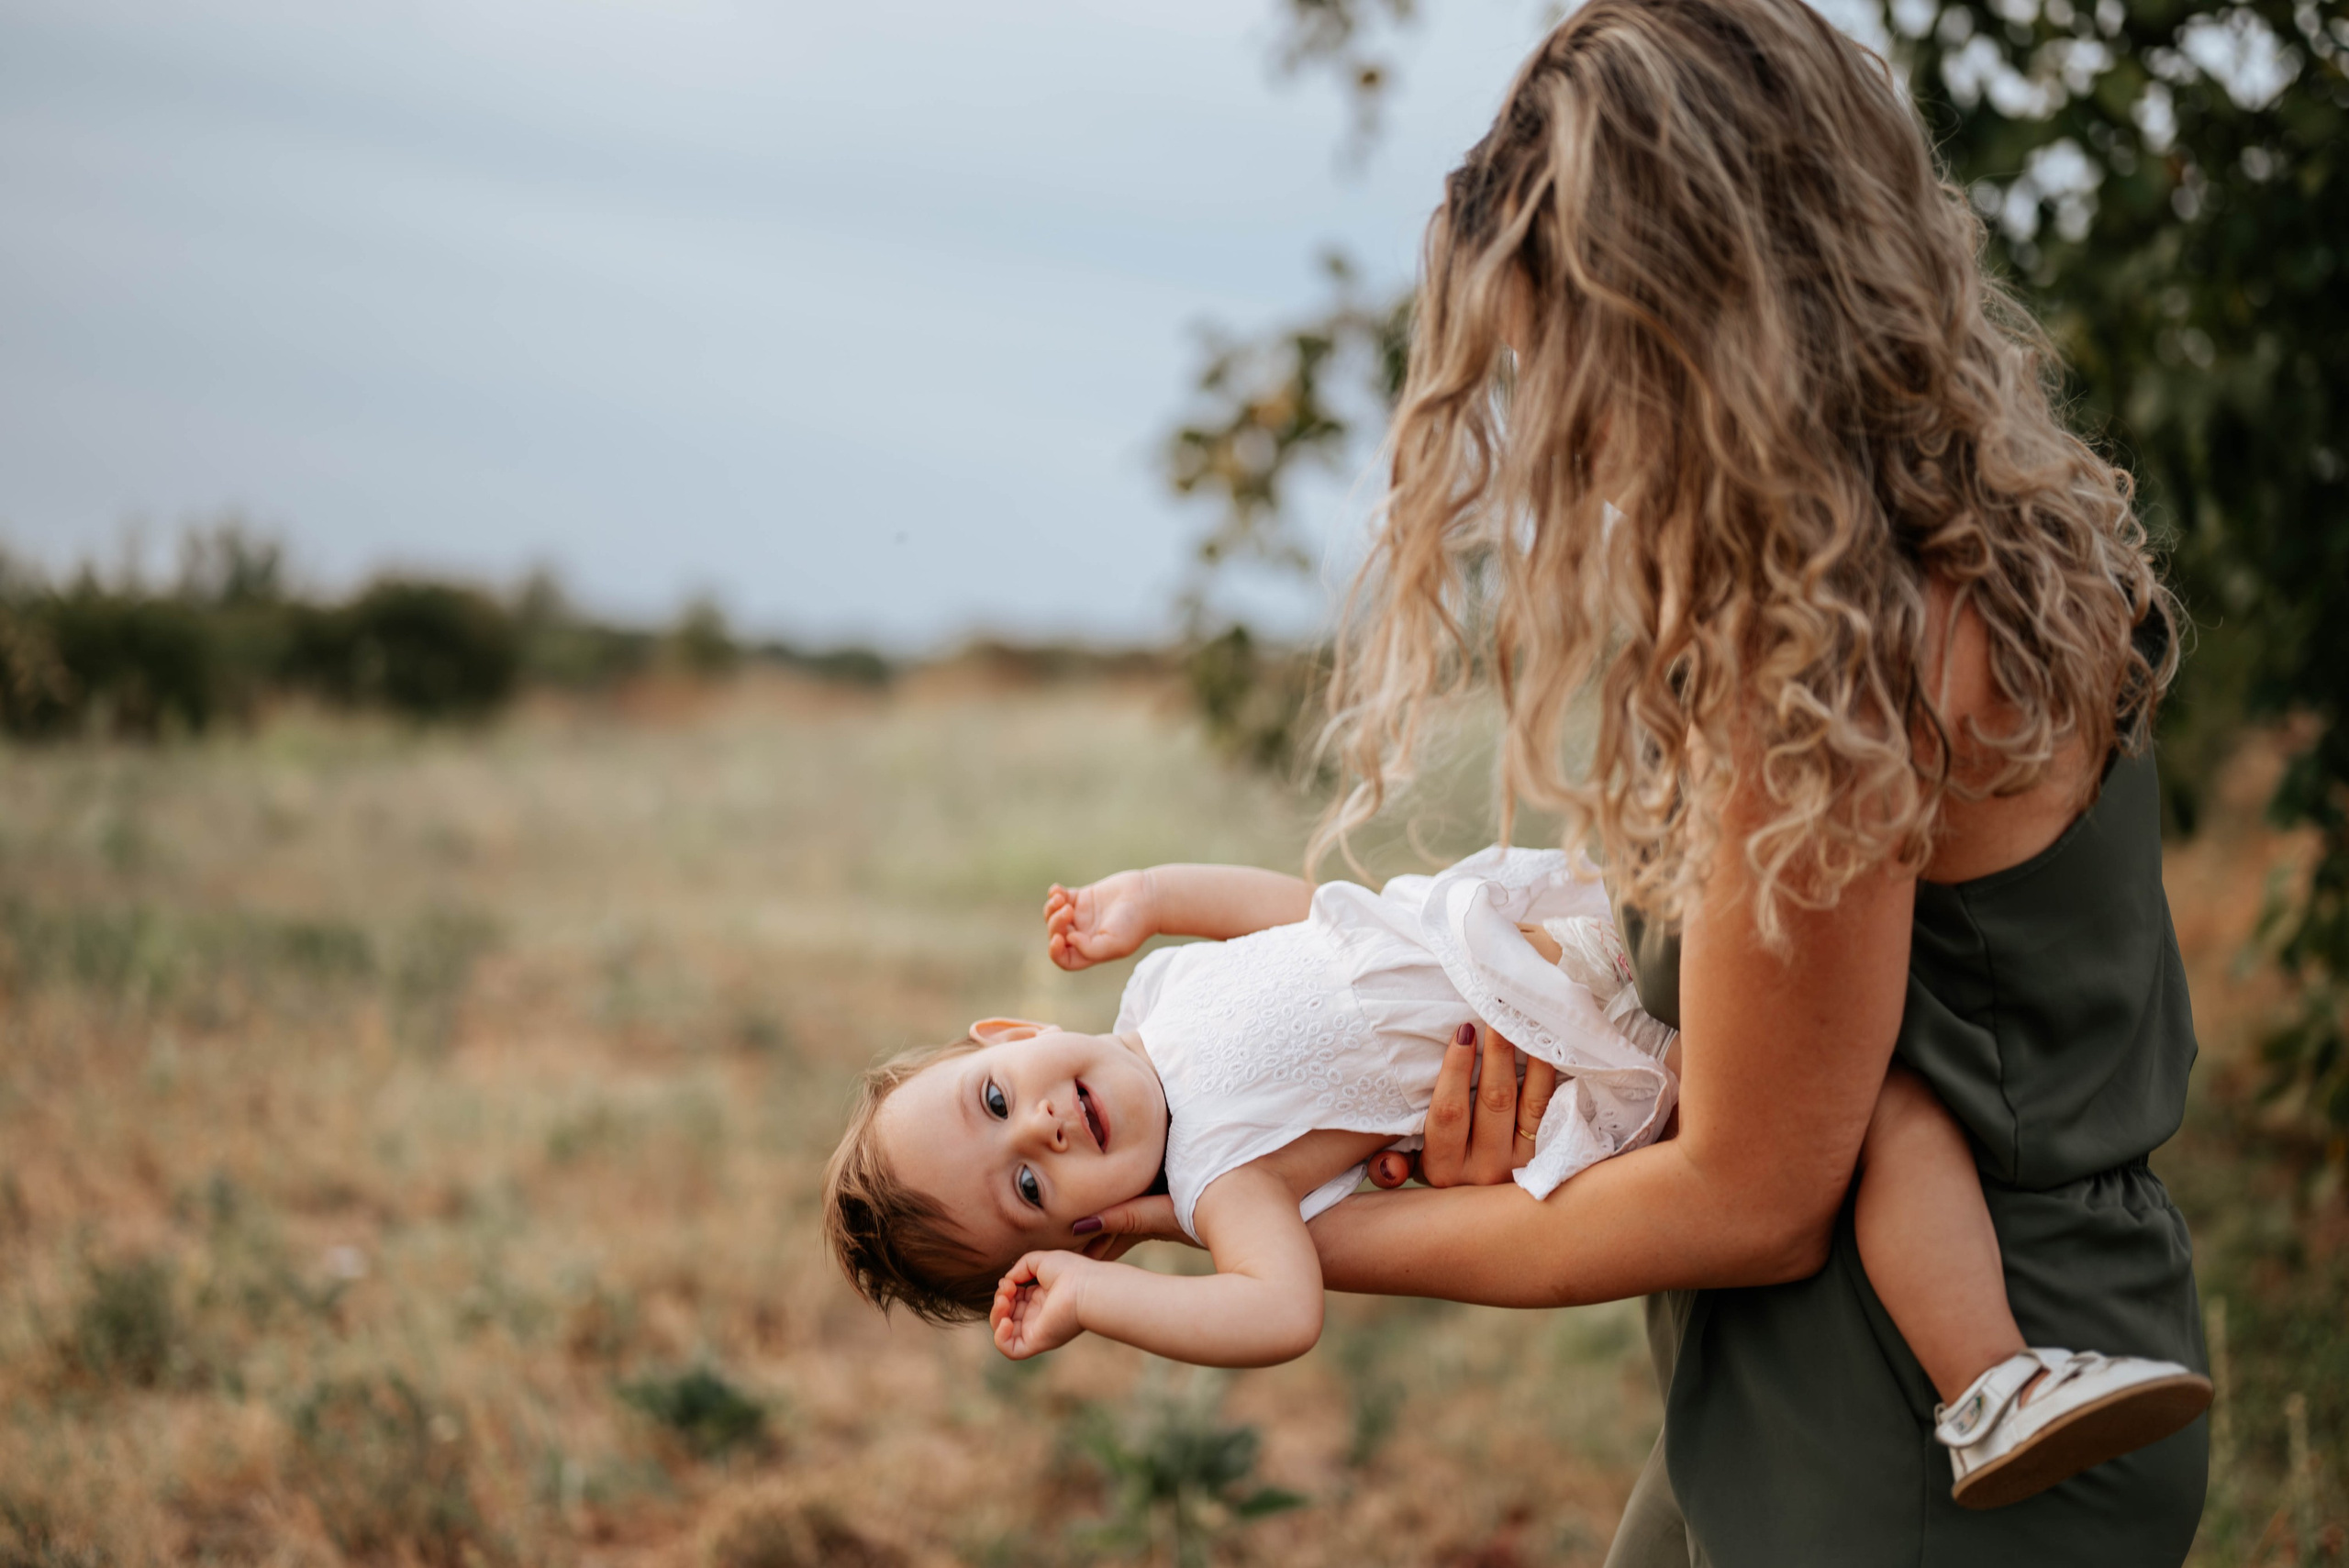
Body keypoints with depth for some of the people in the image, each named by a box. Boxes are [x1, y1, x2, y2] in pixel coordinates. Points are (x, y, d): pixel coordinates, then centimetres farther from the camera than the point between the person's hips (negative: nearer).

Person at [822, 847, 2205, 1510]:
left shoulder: (1163, 993, 5)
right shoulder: (1217, 1175, -14)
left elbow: (1316, 914, 16)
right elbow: (1280, 1312, -29)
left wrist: (1153, 896, 9)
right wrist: (1091, 1299, -29)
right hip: (1623, 1070, -8)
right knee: (1889, 1111, -22)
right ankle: (1991, 1394, -20)